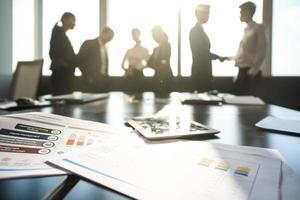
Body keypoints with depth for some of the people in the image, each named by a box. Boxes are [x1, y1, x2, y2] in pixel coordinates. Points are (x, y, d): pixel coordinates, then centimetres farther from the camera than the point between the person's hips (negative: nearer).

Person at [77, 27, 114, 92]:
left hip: (103, 81, 6)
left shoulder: (104, 47, 19)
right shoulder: (89, 43, -4)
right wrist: (88, 76, -11)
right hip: (92, 81, -6)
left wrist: (105, 76, 11)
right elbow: (79, 60, -9)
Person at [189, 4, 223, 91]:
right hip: (200, 73, -9)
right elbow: (202, 53, -17)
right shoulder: (195, 31, -12)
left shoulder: (199, 30, 16)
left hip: (203, 72, 9)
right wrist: (218, 57, -10)